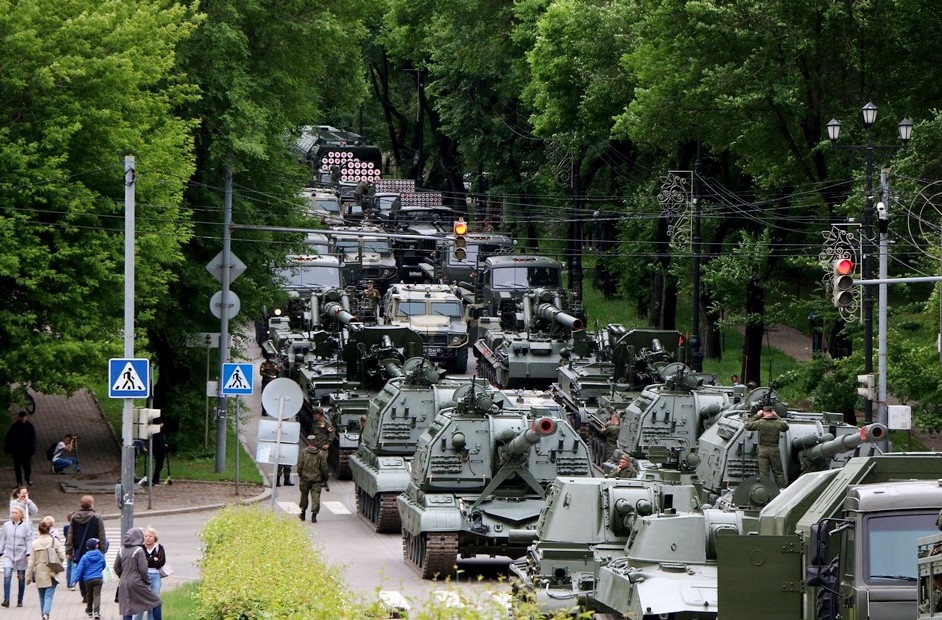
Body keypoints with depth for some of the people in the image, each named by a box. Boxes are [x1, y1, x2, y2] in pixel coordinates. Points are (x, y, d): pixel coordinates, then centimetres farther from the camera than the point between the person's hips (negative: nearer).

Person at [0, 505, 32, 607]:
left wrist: (28, 555, -10)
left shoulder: (26, 527, -2)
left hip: (21, 555, -1)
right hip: (9, 555, 1)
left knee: (21, 578, 7)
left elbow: (29, 542, -2)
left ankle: (20, 601, 20)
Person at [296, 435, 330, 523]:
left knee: (304, 496, 16)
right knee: (315, 496, -1)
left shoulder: (303, 452, -6)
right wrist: (325, 478, 10)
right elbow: (324, 467, -1)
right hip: (317, 479, -1)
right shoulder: (320, 454, -4)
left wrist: (300, 475, 10)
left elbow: (300, 465, -6)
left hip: (305, 478, 1)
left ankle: (302, 514, 26)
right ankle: (314, 515, -11)